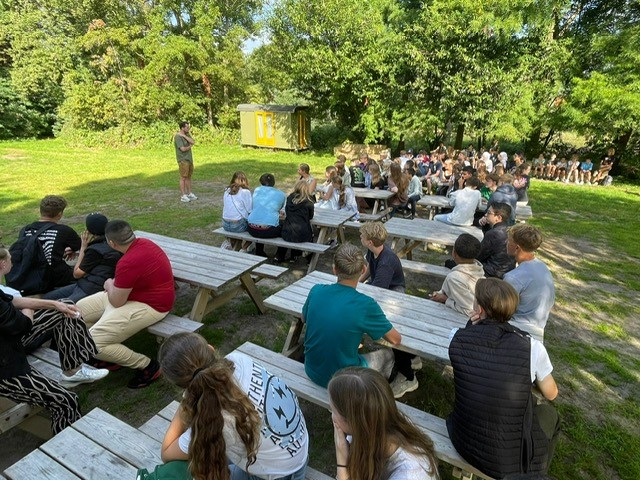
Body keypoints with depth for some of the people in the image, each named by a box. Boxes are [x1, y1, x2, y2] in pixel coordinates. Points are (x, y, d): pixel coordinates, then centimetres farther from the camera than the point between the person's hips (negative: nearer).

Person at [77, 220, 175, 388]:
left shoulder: (128, 262, -31)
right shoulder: (142, 242, -3)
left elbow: (116, 302, -16)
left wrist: (109, 285, 2)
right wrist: (114, 285, 9)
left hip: (149, 306, -10)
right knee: (80, 309, 12)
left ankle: (148, 366, 0)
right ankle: (113, 353, 23)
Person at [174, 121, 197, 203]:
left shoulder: (187, 134, 8)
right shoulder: (178, 137, -15)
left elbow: (193, 142, -8)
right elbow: (183, 149, -22)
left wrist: (184, 136, -14)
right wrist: (190, 146, -4)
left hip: (189, 159, 7)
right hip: (183, 160, -7)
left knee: (189, 177, 12)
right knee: (183, 178, -4)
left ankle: (189, 193, 20)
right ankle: (183, 196, 1)